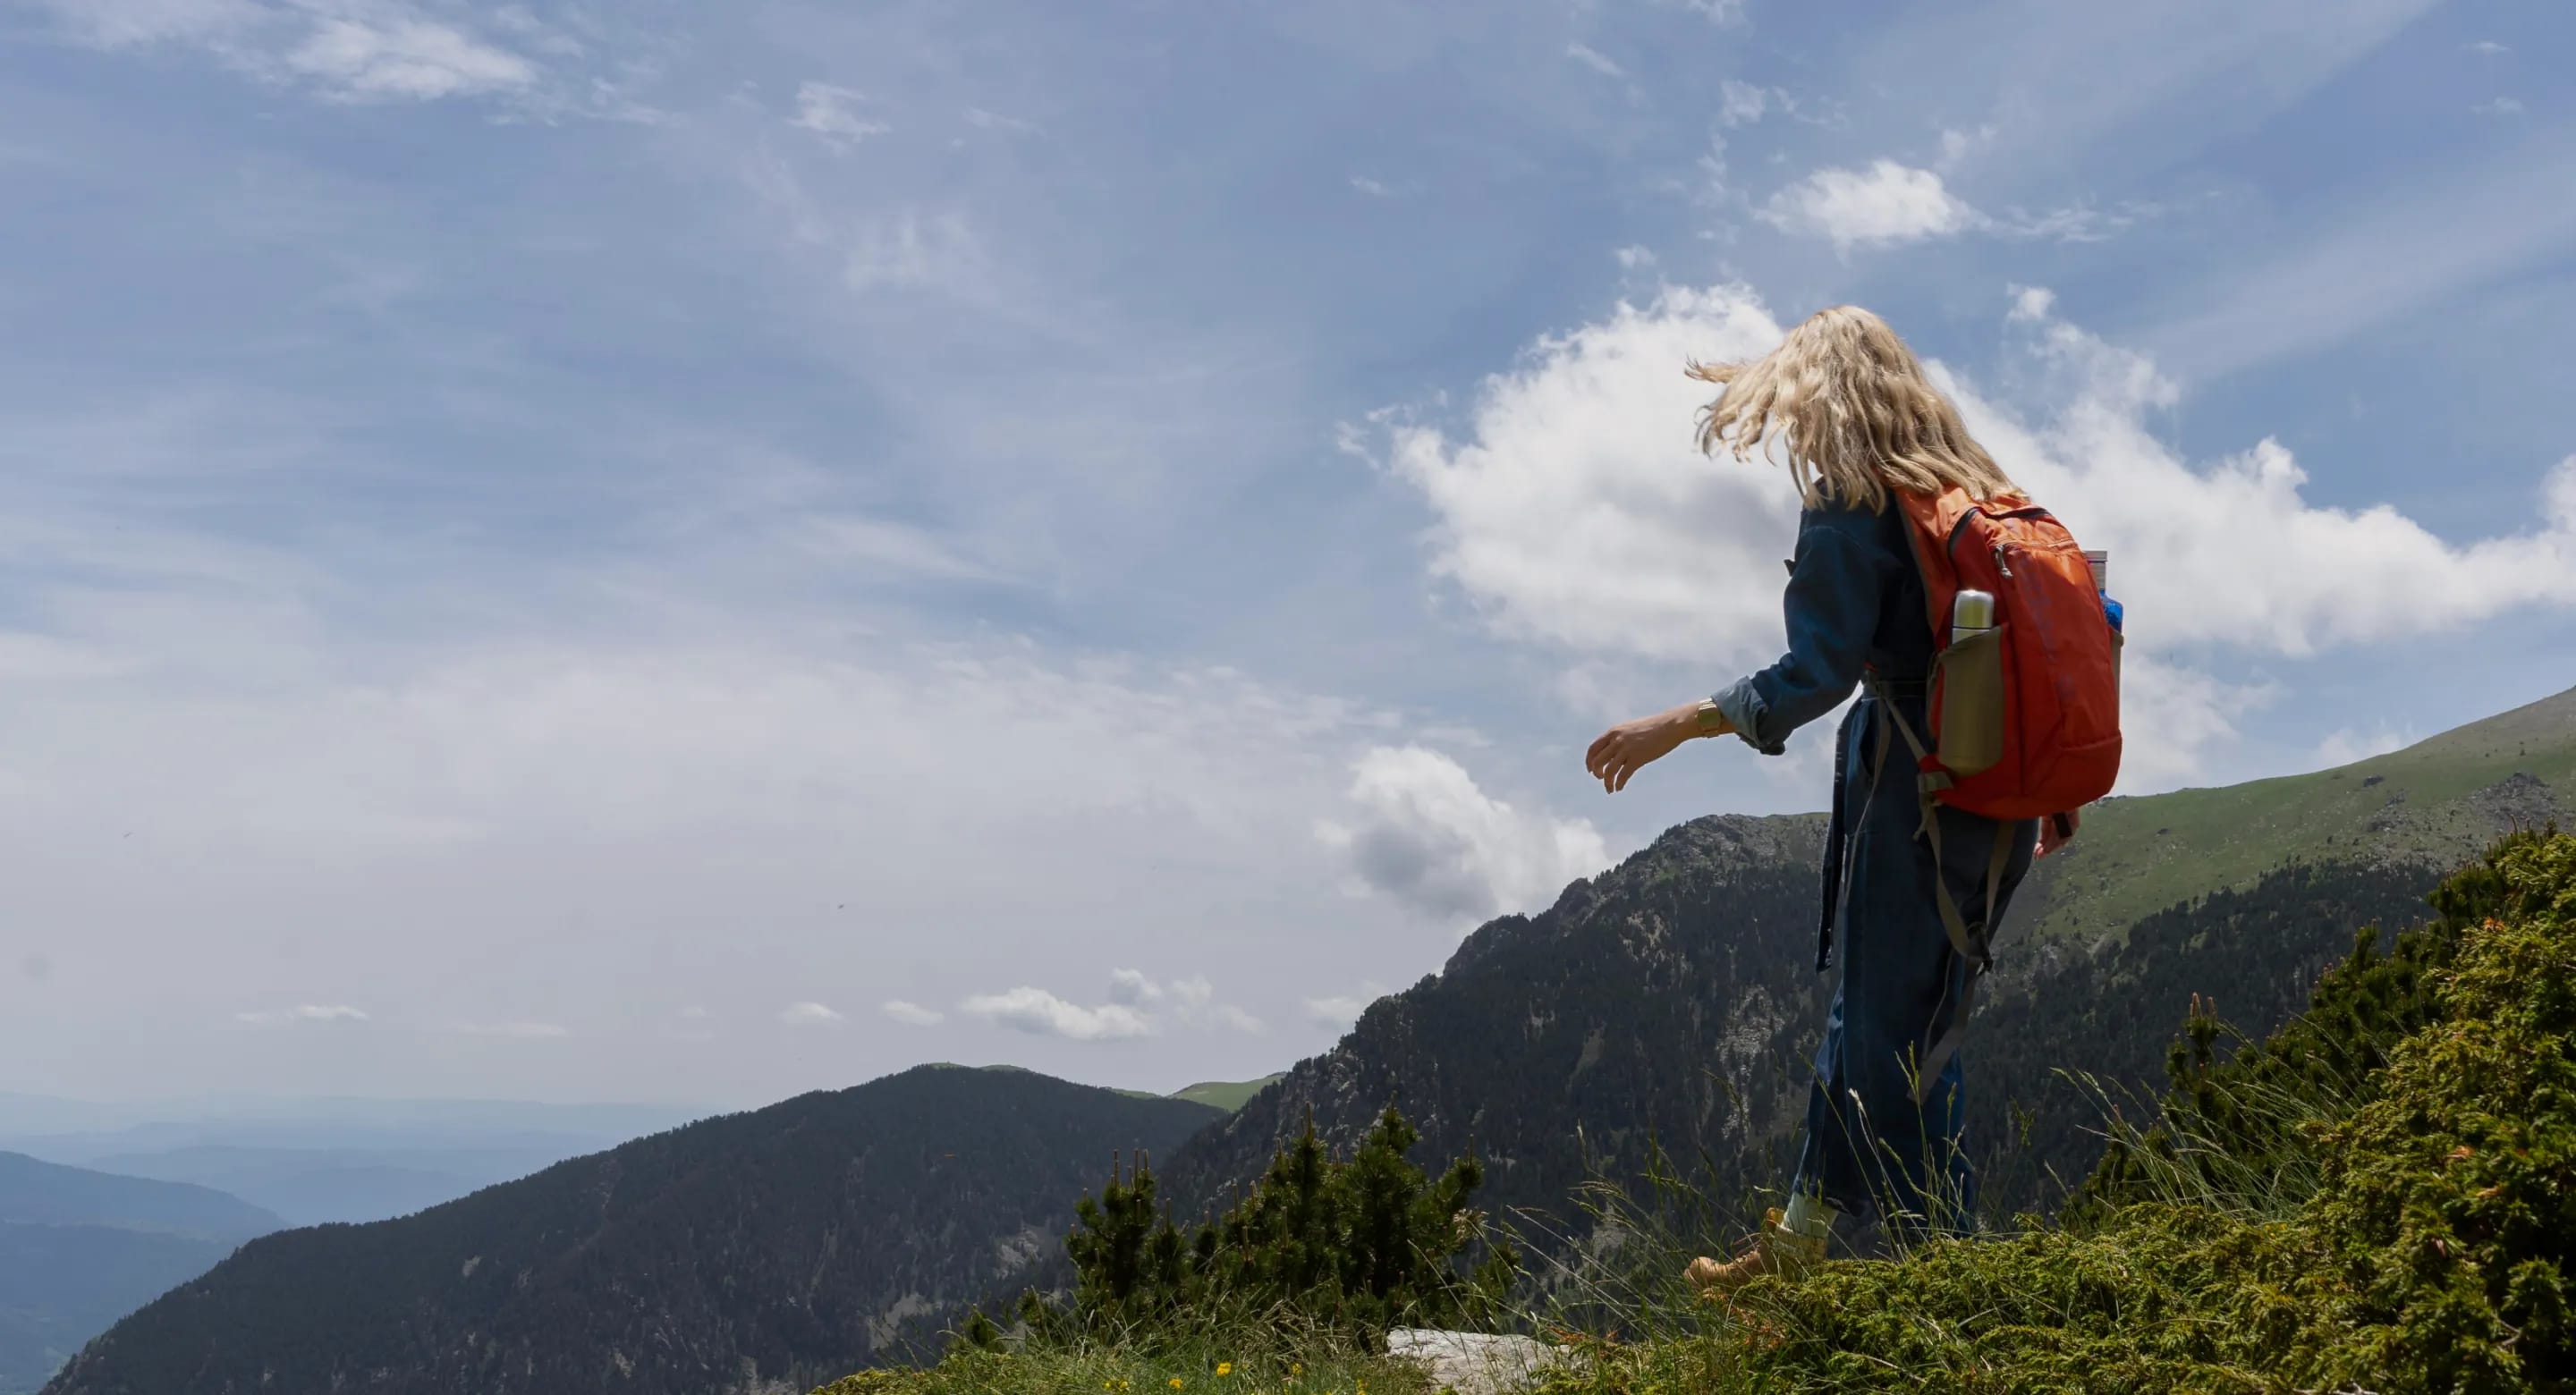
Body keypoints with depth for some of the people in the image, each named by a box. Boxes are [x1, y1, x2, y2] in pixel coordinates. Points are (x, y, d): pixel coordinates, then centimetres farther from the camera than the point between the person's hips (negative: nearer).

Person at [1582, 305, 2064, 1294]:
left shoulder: (1849, 507, -11)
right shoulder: (1987, 495, 14)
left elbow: (1817, 672, -20)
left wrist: (1674, 727, -18)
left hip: (1913, 797, -9)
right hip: (2001, 800, 9)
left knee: (1892, 1037, 1)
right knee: (1874, 1012, 16)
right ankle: (1798, 1242, 25)